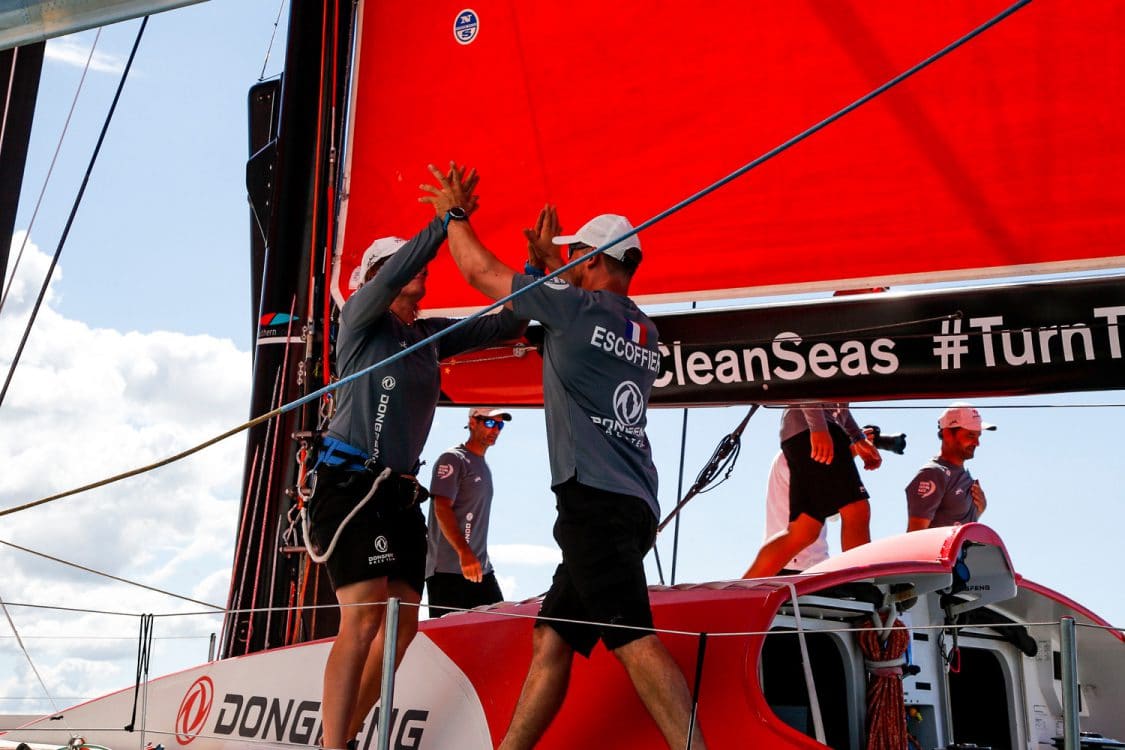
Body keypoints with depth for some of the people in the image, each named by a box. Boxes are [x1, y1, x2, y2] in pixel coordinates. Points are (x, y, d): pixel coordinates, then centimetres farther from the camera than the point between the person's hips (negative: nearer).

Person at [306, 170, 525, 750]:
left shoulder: (429, 335, 17)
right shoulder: (360, 318, 0)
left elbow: (502, 325, 16)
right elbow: (396, 269, -18)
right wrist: (449, 217, -21)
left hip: (401, 491, 8)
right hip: (350, 481, -8)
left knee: (403, 619, 3)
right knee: (364, 615, -18)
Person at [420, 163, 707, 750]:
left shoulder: (573, 305, -3)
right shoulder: (646, 333, 19)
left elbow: (481, 271, 8)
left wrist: (452, 212, 25)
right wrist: (547, 263, 44)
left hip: (595, 499, -9)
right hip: (632, 505, 9)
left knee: (633, 640, -16)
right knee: (551, 638, 12)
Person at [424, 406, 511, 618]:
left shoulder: (483, 466, 21)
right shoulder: (453, 459, -6)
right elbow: (441, 509, -17)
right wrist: (464, 553, -26)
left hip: (481, 569, 9)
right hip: (448, 570, -9)